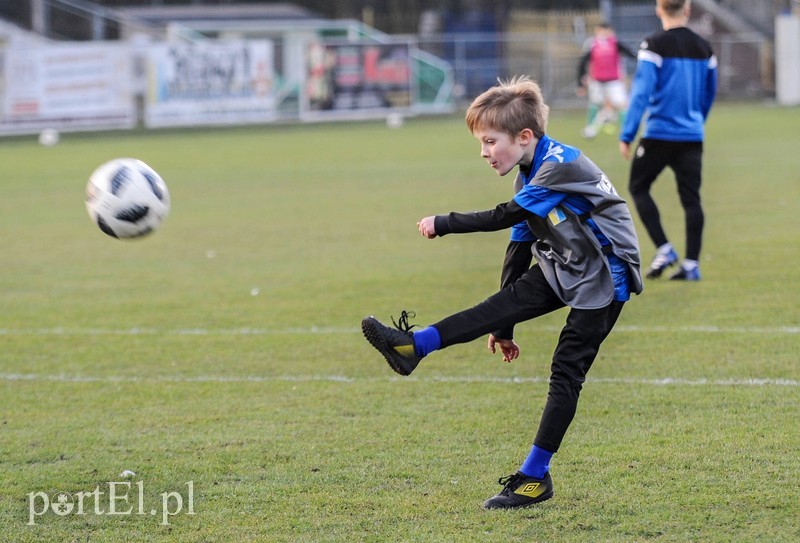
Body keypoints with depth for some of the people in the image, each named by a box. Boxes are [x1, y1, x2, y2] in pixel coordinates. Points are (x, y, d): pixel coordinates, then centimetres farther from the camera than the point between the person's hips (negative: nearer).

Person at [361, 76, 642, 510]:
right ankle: (415, 346, -13)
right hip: (561, 271, 8)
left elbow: (503, 217, -23)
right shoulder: (532, 177, 6)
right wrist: (504, 328, 13)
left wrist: (442, 224, -14)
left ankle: (535, 475, -4)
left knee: (566, 372, -7)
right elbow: (518, 247, 10)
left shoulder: (561, 166, -23)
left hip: (602, 279, -8)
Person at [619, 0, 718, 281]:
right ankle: (691, 264, 3)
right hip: (692, 136, 5)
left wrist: (627, 135, -11)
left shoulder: (655, 45, -10)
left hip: (659, 134, -4)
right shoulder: (703, 48, 7)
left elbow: (641, 92, -14)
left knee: (638, 187, 12)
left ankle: (664, 249, 2)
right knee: (691, 198, 6)